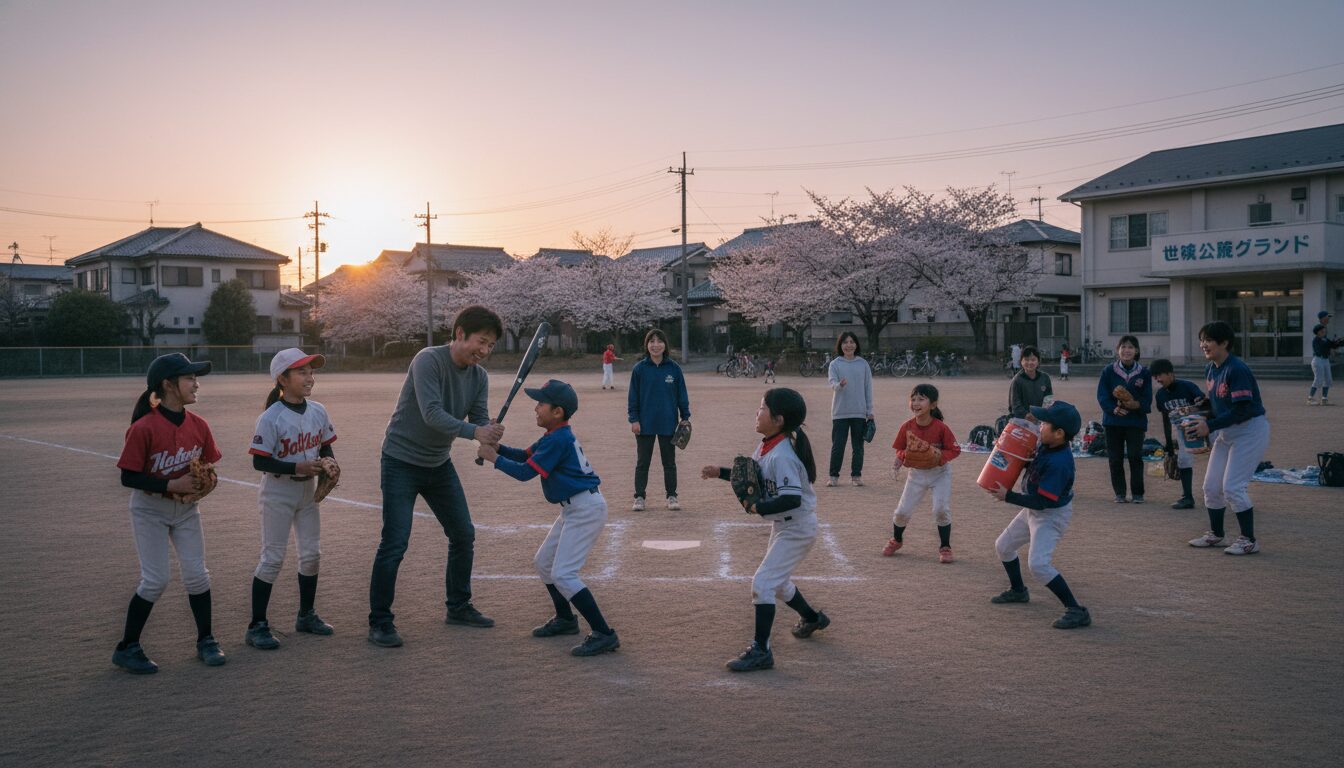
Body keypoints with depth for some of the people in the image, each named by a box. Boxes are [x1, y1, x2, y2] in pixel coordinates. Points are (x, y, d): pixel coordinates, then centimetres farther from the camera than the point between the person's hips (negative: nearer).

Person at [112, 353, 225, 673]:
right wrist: (171, 485, -26)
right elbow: (128, 477, -19)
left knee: (197, 574, 4)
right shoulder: (143, 428, -22)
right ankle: (127, 648, 11)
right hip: (150, 510, -5)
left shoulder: (198, 425, -5)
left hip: (186, 509, 5)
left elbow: (208, 464, 7)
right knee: (155, 580, -5)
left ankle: (205, 641, 19)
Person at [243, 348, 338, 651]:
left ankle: (306, 615, 29)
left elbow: (326, 447, 9)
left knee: (312, 554, 12)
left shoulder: (318, 412, -1)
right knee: (273, 558, -2)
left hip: (307, 491, 6)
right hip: (277, 493, -6)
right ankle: (257, 626, 8)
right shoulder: (271, 418, -19)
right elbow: (260, 461, -20)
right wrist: (297, 467, -28)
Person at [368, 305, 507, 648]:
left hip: (439, 464, 8)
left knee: (464, 535, 12)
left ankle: (458, 607, 29)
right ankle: (379, 622, 2)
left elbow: (479, 419, -8)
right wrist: (475, 431, -44)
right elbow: (432, 414, -33)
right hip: (401, 462, -7)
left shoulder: (479, 377, -1)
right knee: (394, 543, -10)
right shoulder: (428, 360, -23)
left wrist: (491, 433, -31)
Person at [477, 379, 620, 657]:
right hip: (574, 509, 11)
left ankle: (603, 634, -14)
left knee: (562, 574, -15)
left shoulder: (558, 440, -19)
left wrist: (494, 458, -7)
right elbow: (525, 455, 20)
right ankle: (565, 619, 33)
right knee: (543, 562, 20)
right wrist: (497, 446, 6)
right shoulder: (557, 437, 12)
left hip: (586, 509, -11)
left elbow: (525, 472, -18)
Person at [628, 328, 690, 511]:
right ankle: (639, 497, 15)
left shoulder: (674, 369, -1)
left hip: (668, 423, 0)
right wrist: (633, 419, -6)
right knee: (642, 462, 7)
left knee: (669, 462, 10)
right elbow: (633, 397, 0)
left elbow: (682, 394, 4)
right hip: (645, 424, 0)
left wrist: (685, 417, 2)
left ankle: (672, 496, 19)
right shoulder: (639, 369, -3)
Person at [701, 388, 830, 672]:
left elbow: (792, 499, -35)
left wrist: (758, 507, -28)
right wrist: (720, 472, 0)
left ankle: (761, 651, -9)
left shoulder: (781, 456, -29)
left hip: (797, 529, -10)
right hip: (783, 526, 10)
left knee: (762, 582, -14)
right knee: (777, 580, 26)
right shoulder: (765, 447, 0)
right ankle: (812, 618, 50)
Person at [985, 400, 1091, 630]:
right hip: (1033, 510, 10)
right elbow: (1031, 463, 12)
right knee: (1003, 546, 22)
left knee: (1038, 564, -23)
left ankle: (1077, 611, -14)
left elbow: (1042, 502, -31)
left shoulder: (1059, 462, -33)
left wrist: (1008, 496, -26)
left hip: (1052, 514, -10)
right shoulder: (1046, 446, -7)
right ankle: (1017, 590, 43)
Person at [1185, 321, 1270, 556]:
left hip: (1251, 430, -9)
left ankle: (1249, 540, 1)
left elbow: (1242, 410, -26)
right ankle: (1215, 534, 27)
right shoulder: (1210, 369, 5)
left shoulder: (1236, 370, -23)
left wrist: (1210, 426, -26)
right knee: (1211, 486, 11)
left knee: (1232, 487, -12)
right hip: (1226, 432, 9)